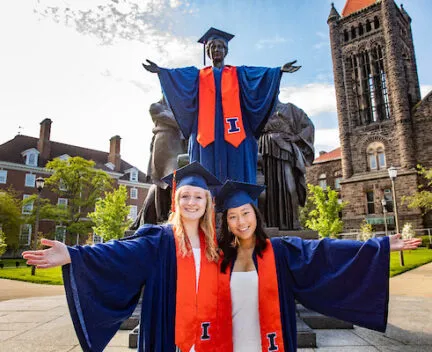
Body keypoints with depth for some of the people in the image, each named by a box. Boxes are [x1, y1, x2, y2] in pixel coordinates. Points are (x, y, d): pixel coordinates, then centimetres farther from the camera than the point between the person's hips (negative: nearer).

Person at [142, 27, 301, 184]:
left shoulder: (237, 73, 20)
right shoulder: (199, 75, 20)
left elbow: (261, 74, 6)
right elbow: (178, 75, 5)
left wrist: (280, 70, -9)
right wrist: (160, 71, -11)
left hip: (233, 133, 0)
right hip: (206, 134, 0)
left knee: (235, 176, -7)